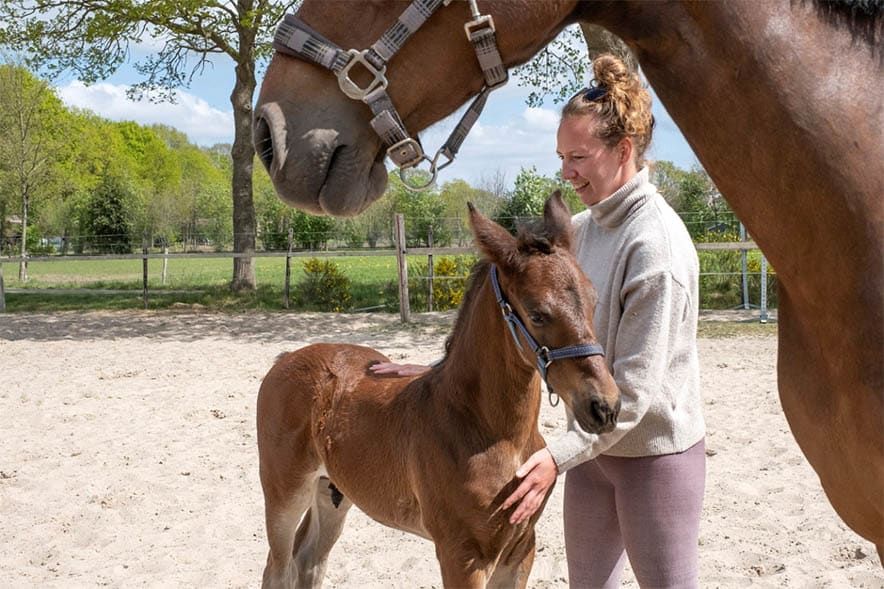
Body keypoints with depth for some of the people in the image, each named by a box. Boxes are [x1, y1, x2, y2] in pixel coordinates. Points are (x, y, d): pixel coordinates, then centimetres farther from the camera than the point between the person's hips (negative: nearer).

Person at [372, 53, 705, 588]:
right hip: (596, 444, 8)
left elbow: (637, 387, -23)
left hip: (656, 450, -8)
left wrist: (560, 454, -26)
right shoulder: (582, 229, 4)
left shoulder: (657, 243, -22)